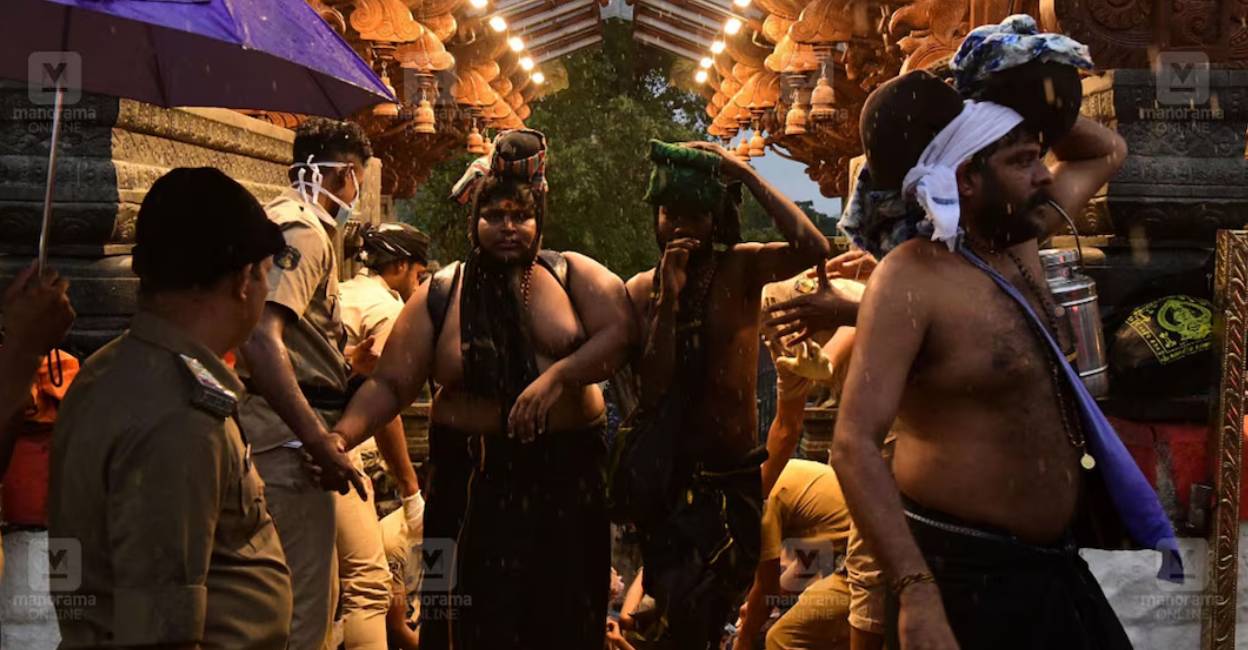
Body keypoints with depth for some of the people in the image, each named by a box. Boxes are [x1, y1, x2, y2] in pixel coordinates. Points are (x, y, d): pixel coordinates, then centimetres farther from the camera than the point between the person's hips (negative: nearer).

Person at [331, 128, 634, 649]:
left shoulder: (574, 274, 2)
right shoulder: (440, 295, 1)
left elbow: (618, 333, -10)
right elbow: (390, 383, -3)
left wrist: (559, 375, -24)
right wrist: (340, 436, -19)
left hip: (566, 474, 0)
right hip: (472, 480, 0)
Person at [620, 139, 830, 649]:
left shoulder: (740, 269, -7)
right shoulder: (641, 290, -3)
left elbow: (812, 249, -28)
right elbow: (653, 389, -13)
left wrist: (746, 175, -22)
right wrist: (668, 297, -19)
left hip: (735, 475, -1)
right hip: (667, 475, 1)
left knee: (709, 608, 4)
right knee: (683, 609, 11)